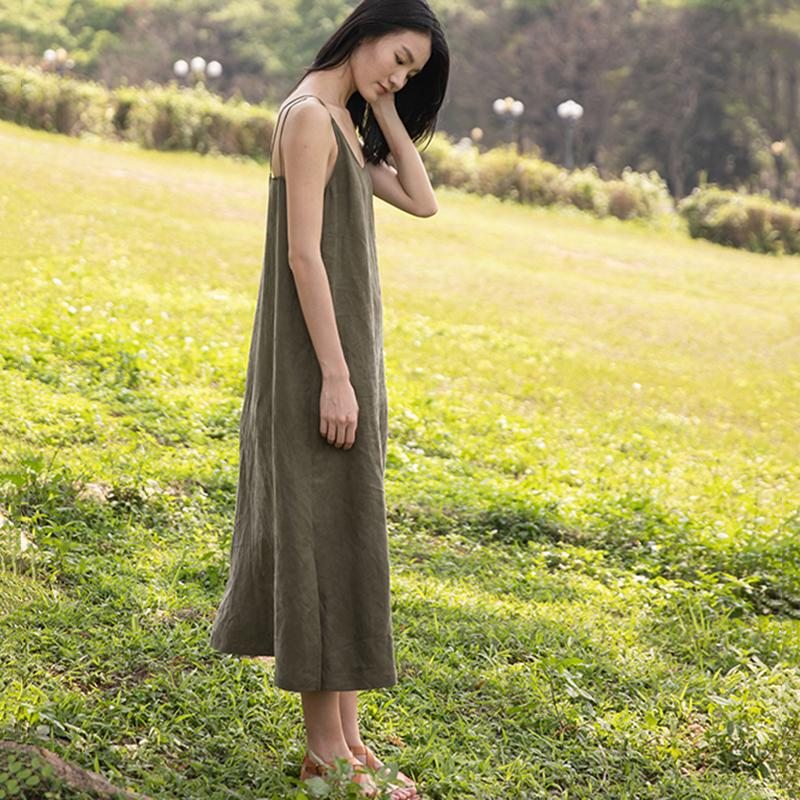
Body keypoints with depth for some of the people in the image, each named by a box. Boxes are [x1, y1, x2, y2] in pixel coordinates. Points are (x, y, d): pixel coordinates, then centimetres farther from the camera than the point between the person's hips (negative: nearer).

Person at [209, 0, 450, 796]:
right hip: (317, 353, -10)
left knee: (346, 529, 12)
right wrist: (335, 376, -22)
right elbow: (304, 253, -20)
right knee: (321, 531, -5)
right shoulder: (309, 114, -14)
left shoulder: (346, 122, 15)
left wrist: (387, 112, 6)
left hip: (346, 343, 10)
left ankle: (345, 730, 19)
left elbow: (422, 200, 12)